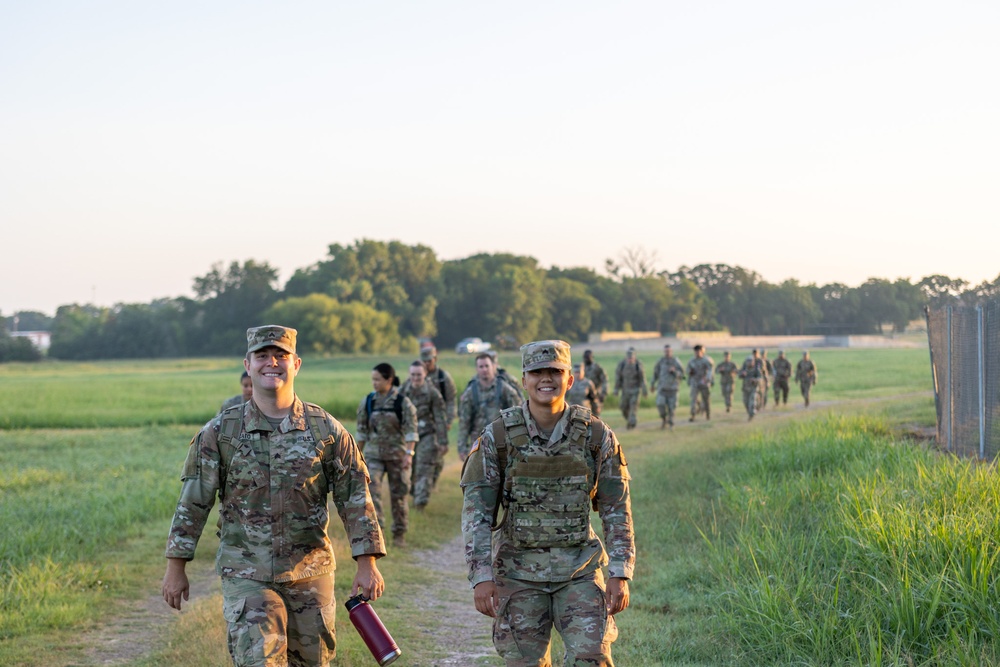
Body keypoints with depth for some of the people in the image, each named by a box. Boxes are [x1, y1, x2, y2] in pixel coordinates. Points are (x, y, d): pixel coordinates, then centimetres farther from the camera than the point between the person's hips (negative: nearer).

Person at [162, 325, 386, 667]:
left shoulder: (327, 430, 0)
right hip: (246, 574, -2)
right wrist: (175, 568, 1)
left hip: (311, 573, 2)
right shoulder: (220, 432, -2)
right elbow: (193, 503, 2)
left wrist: (367, 564, -3)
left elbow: (355, 497, 2)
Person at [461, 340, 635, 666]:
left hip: (579, 569, 0)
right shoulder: (498, 437, -7)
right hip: (519, 571, 0)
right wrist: (481, 576, -14)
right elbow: (476, 511, -6)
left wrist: (620, 575, -7)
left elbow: (617, 510, -1)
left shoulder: (596, 435, -5)